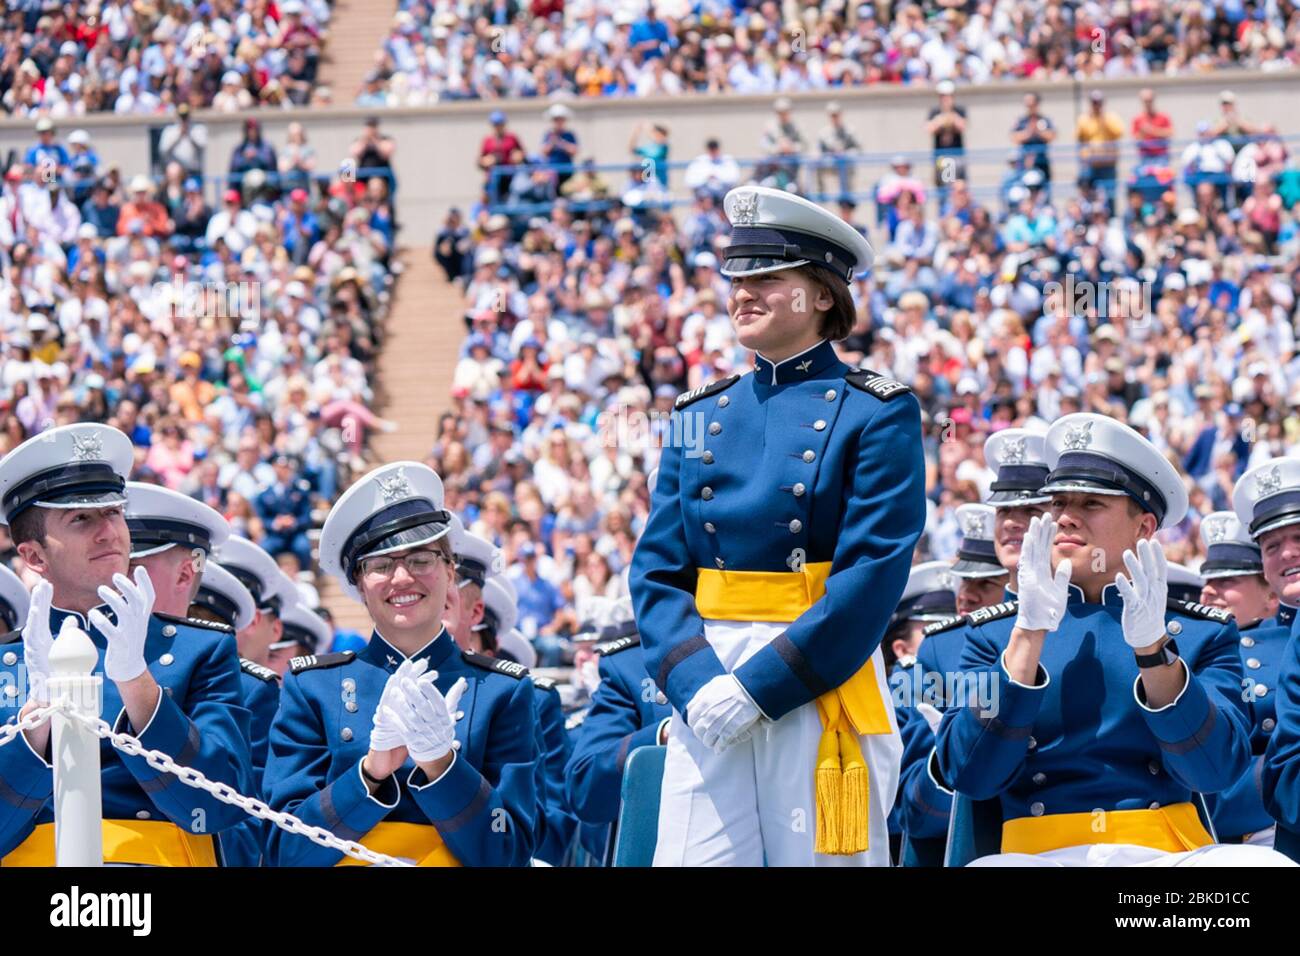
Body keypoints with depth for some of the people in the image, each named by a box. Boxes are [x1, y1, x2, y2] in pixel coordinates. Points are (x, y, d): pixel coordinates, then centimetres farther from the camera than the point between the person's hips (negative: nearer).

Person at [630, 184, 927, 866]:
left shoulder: (877, 414, -1)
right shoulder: (699, 417, 14)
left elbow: (874, 574, -10)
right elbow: (656, 570, 8)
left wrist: (761, 683, -16)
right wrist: (693, 681, -10)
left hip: (824, 688, -4)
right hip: (705, 684, 4)